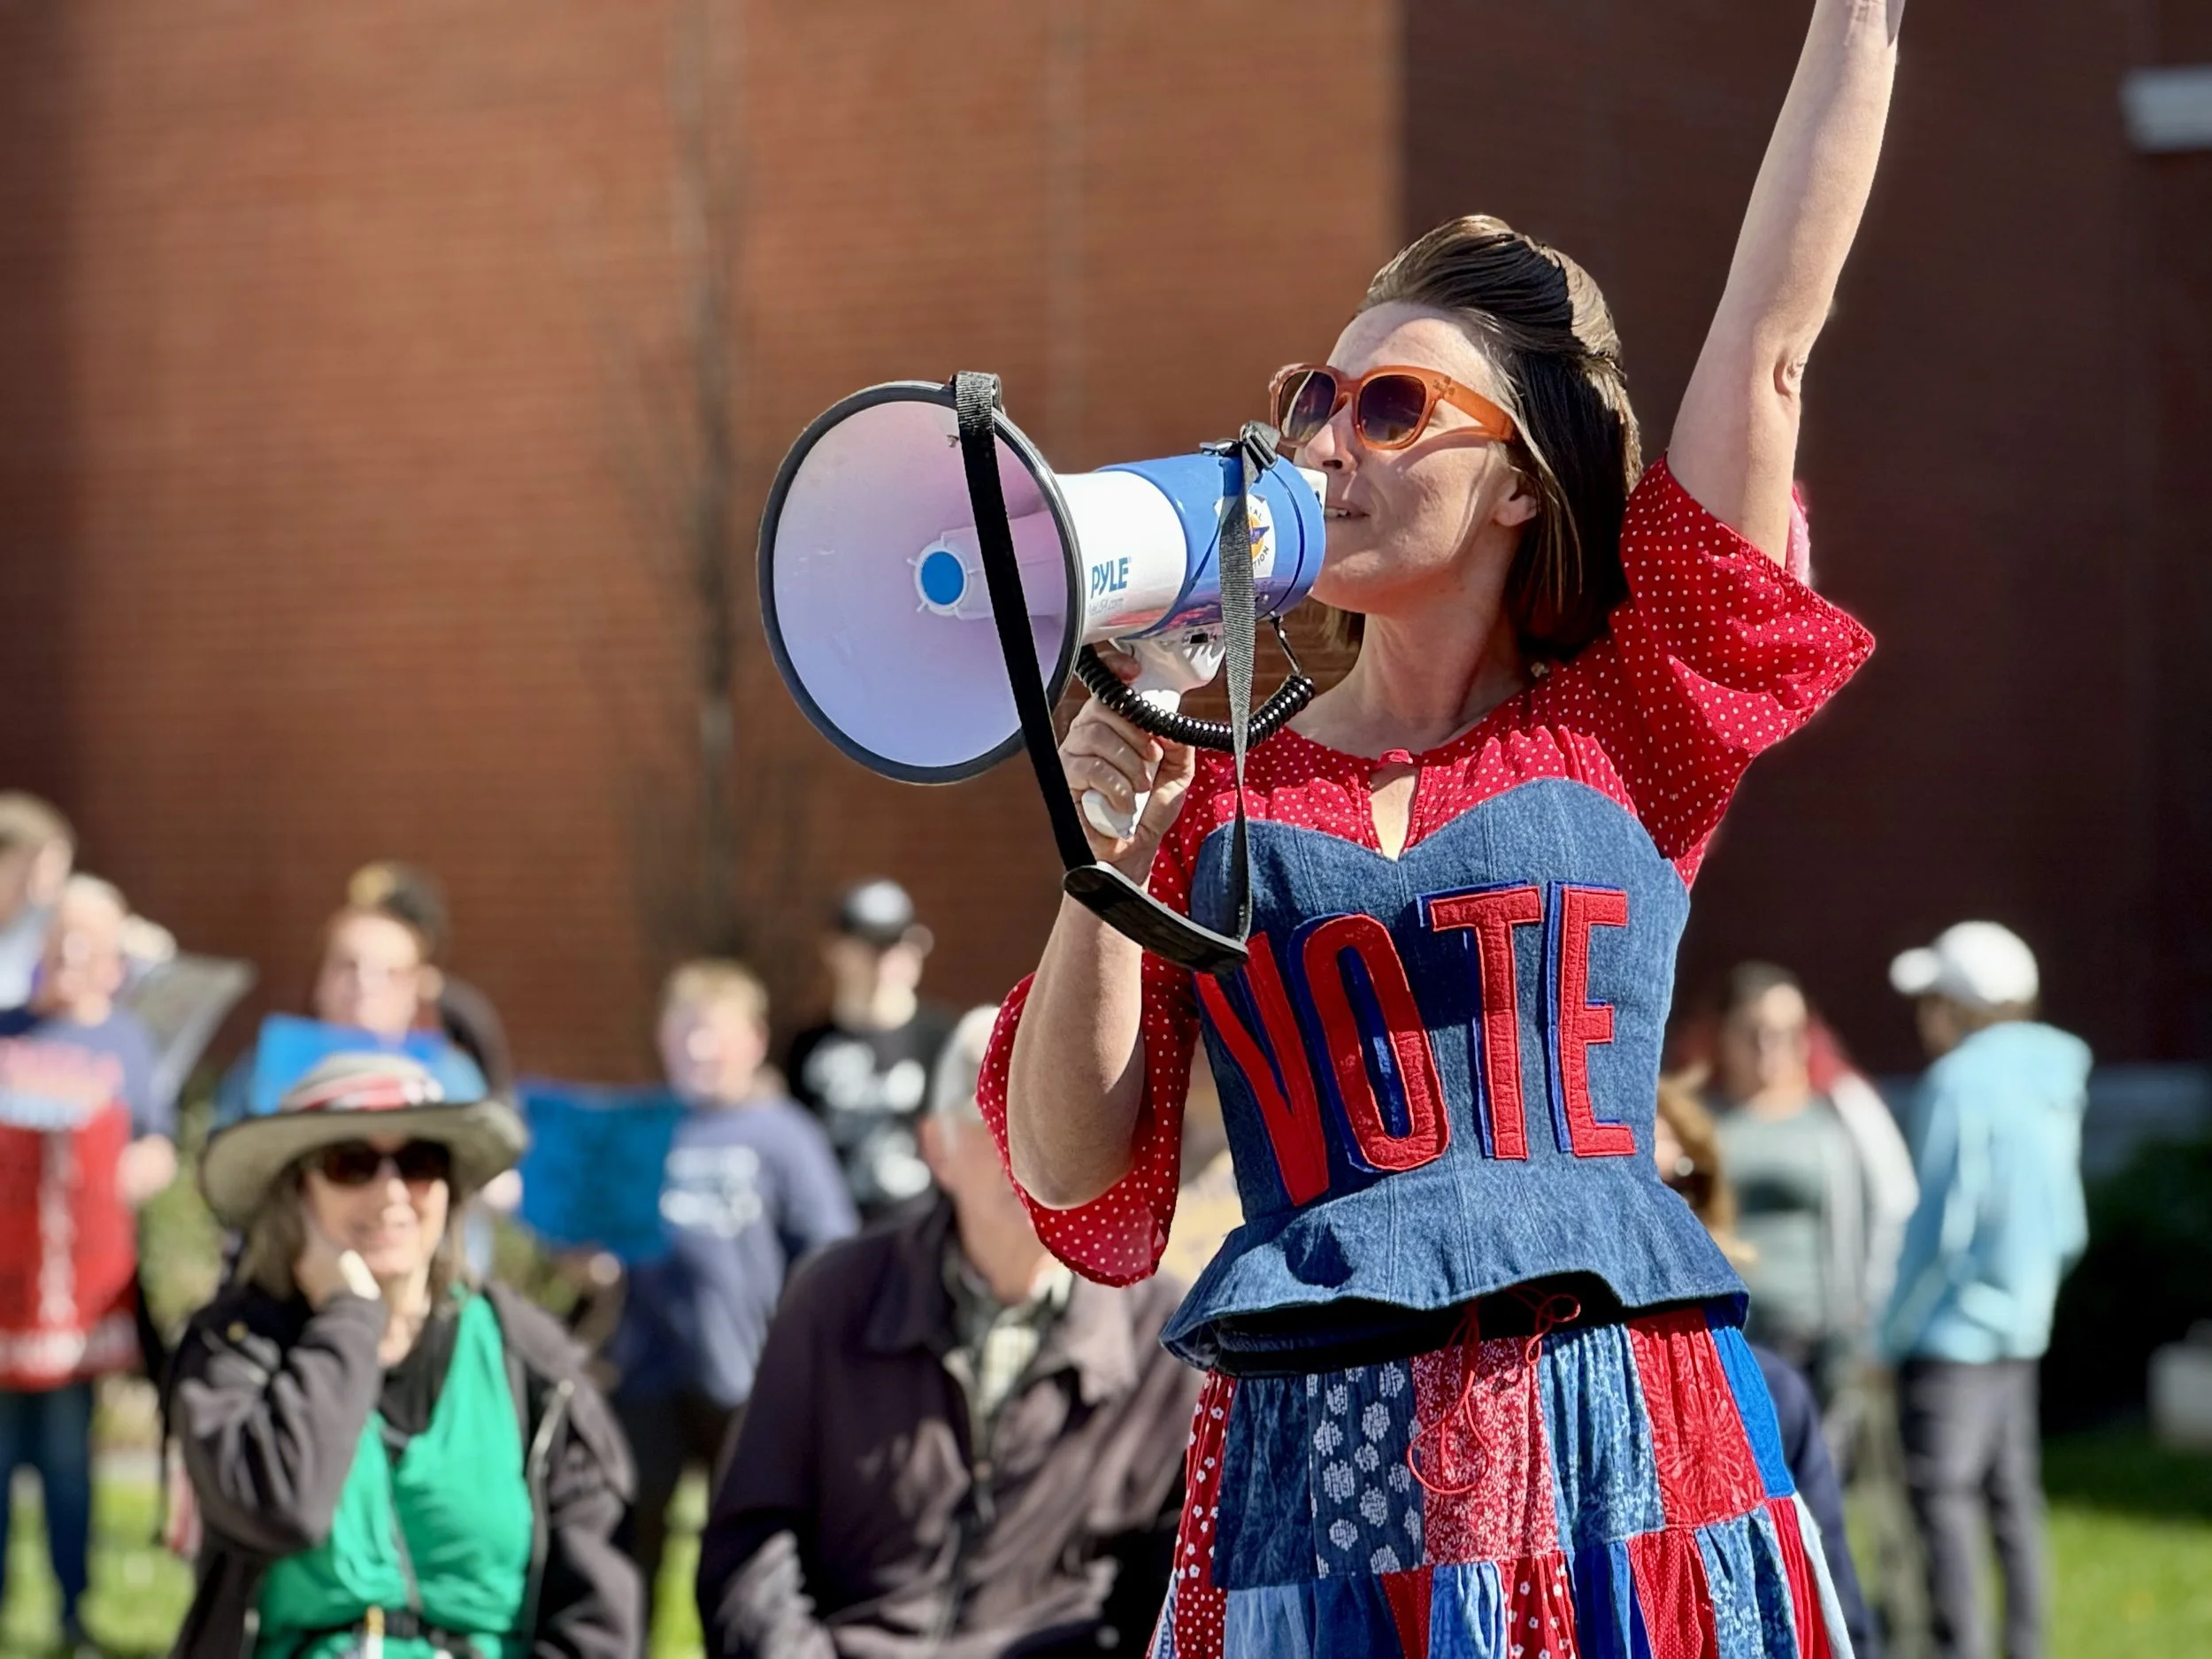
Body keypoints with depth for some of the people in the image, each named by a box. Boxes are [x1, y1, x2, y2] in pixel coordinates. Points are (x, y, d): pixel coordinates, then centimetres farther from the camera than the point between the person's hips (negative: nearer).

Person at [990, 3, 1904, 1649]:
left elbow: (1771, 339, 5)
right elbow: (1070, 1174, 5)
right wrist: (1107, 863, -7)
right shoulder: (1222, 793, 11)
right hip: (1323, 1470, 1)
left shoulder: (1626, 742, 8)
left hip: (1630, 1458, -1)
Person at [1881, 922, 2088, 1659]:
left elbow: (1941, 1226, -17)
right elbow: (2067, 1227, 12)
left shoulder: (1958, 1085, -15)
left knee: (1943, 1497, -5)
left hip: (1953, 1329, -8)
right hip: (2022, 1324, 8)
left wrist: (1892, 1333, -9)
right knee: (2012, 1495, 14)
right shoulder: (2054, 1080, 8)